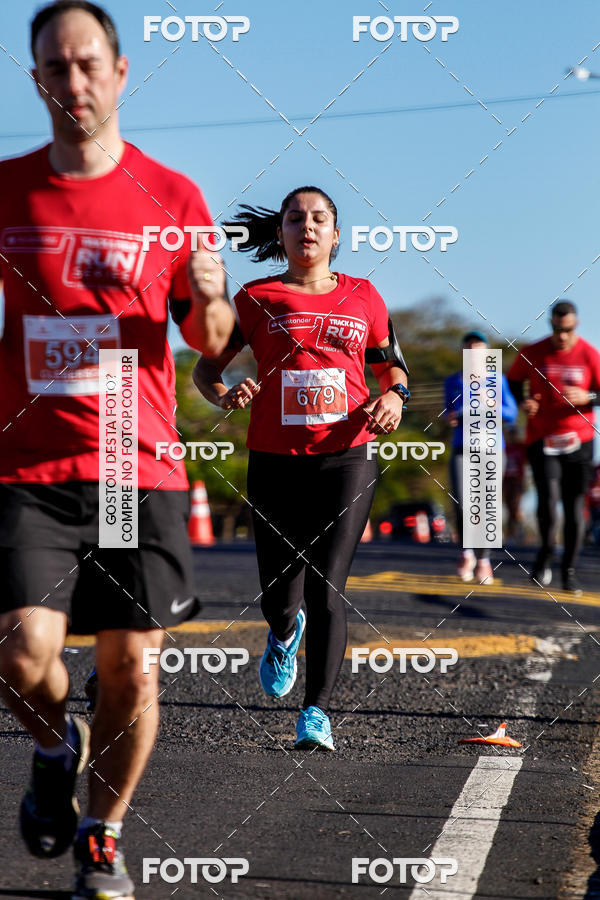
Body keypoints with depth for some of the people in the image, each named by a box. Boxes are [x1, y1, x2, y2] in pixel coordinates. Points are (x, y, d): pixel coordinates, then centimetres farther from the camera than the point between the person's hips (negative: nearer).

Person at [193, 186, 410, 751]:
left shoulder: (362, 298, 9)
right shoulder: (257, 299, 5)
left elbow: (392, 367, 20)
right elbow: (204, 370, 9)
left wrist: (394, 396, -2)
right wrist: (225, 396, -13)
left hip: (346, 459, 0)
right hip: (275, 464, 0)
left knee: (325, 591, -12)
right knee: (279, 598, 3)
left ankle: (316, 711, -3)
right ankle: (285, 635, 40)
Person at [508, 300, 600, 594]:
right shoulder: (531, 354, 0)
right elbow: (512, 381, 15)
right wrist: (522, 401, -5)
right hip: (542, 440, 0)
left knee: (575, 507, 1)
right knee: (548, 498, -18)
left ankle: (569, 569, 15)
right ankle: (546, 551, 9)